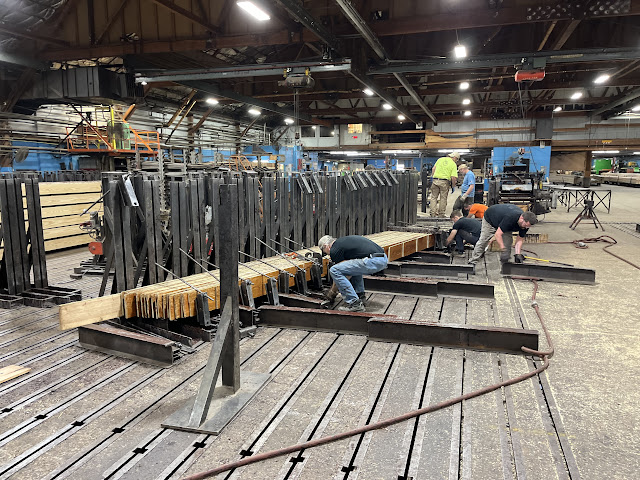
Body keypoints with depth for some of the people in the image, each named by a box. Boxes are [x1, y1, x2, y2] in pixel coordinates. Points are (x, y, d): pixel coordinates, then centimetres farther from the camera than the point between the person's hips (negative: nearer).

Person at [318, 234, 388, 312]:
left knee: (334, 270, -7)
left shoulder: (334, 249, 2)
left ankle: (355, 303, -5)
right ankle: (360, 295, 26)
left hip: (372, 262, -10)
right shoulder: (344, 241, 29)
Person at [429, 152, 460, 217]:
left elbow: (433, 169, 9)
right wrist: (453, 185, 7)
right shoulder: (453, 164, -1)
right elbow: (453, 177, -10)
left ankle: (433, 214, 3)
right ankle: (441, 214, 13)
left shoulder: (440, 159, 10)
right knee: (443, 198, 9)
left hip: (435, 180, 3)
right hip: (444, 182, -3)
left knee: (434, 197, 9)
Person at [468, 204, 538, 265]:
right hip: (489, 219, -5)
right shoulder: (510, 217, -46)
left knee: (508, 242, -9)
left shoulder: (526, 223, -24)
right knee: (483, 241, -3)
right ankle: (473, 262, 8)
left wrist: (518, 254, -27)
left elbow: (520, 239, -14)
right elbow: (498, 234, -42)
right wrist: (503, 250, -45)